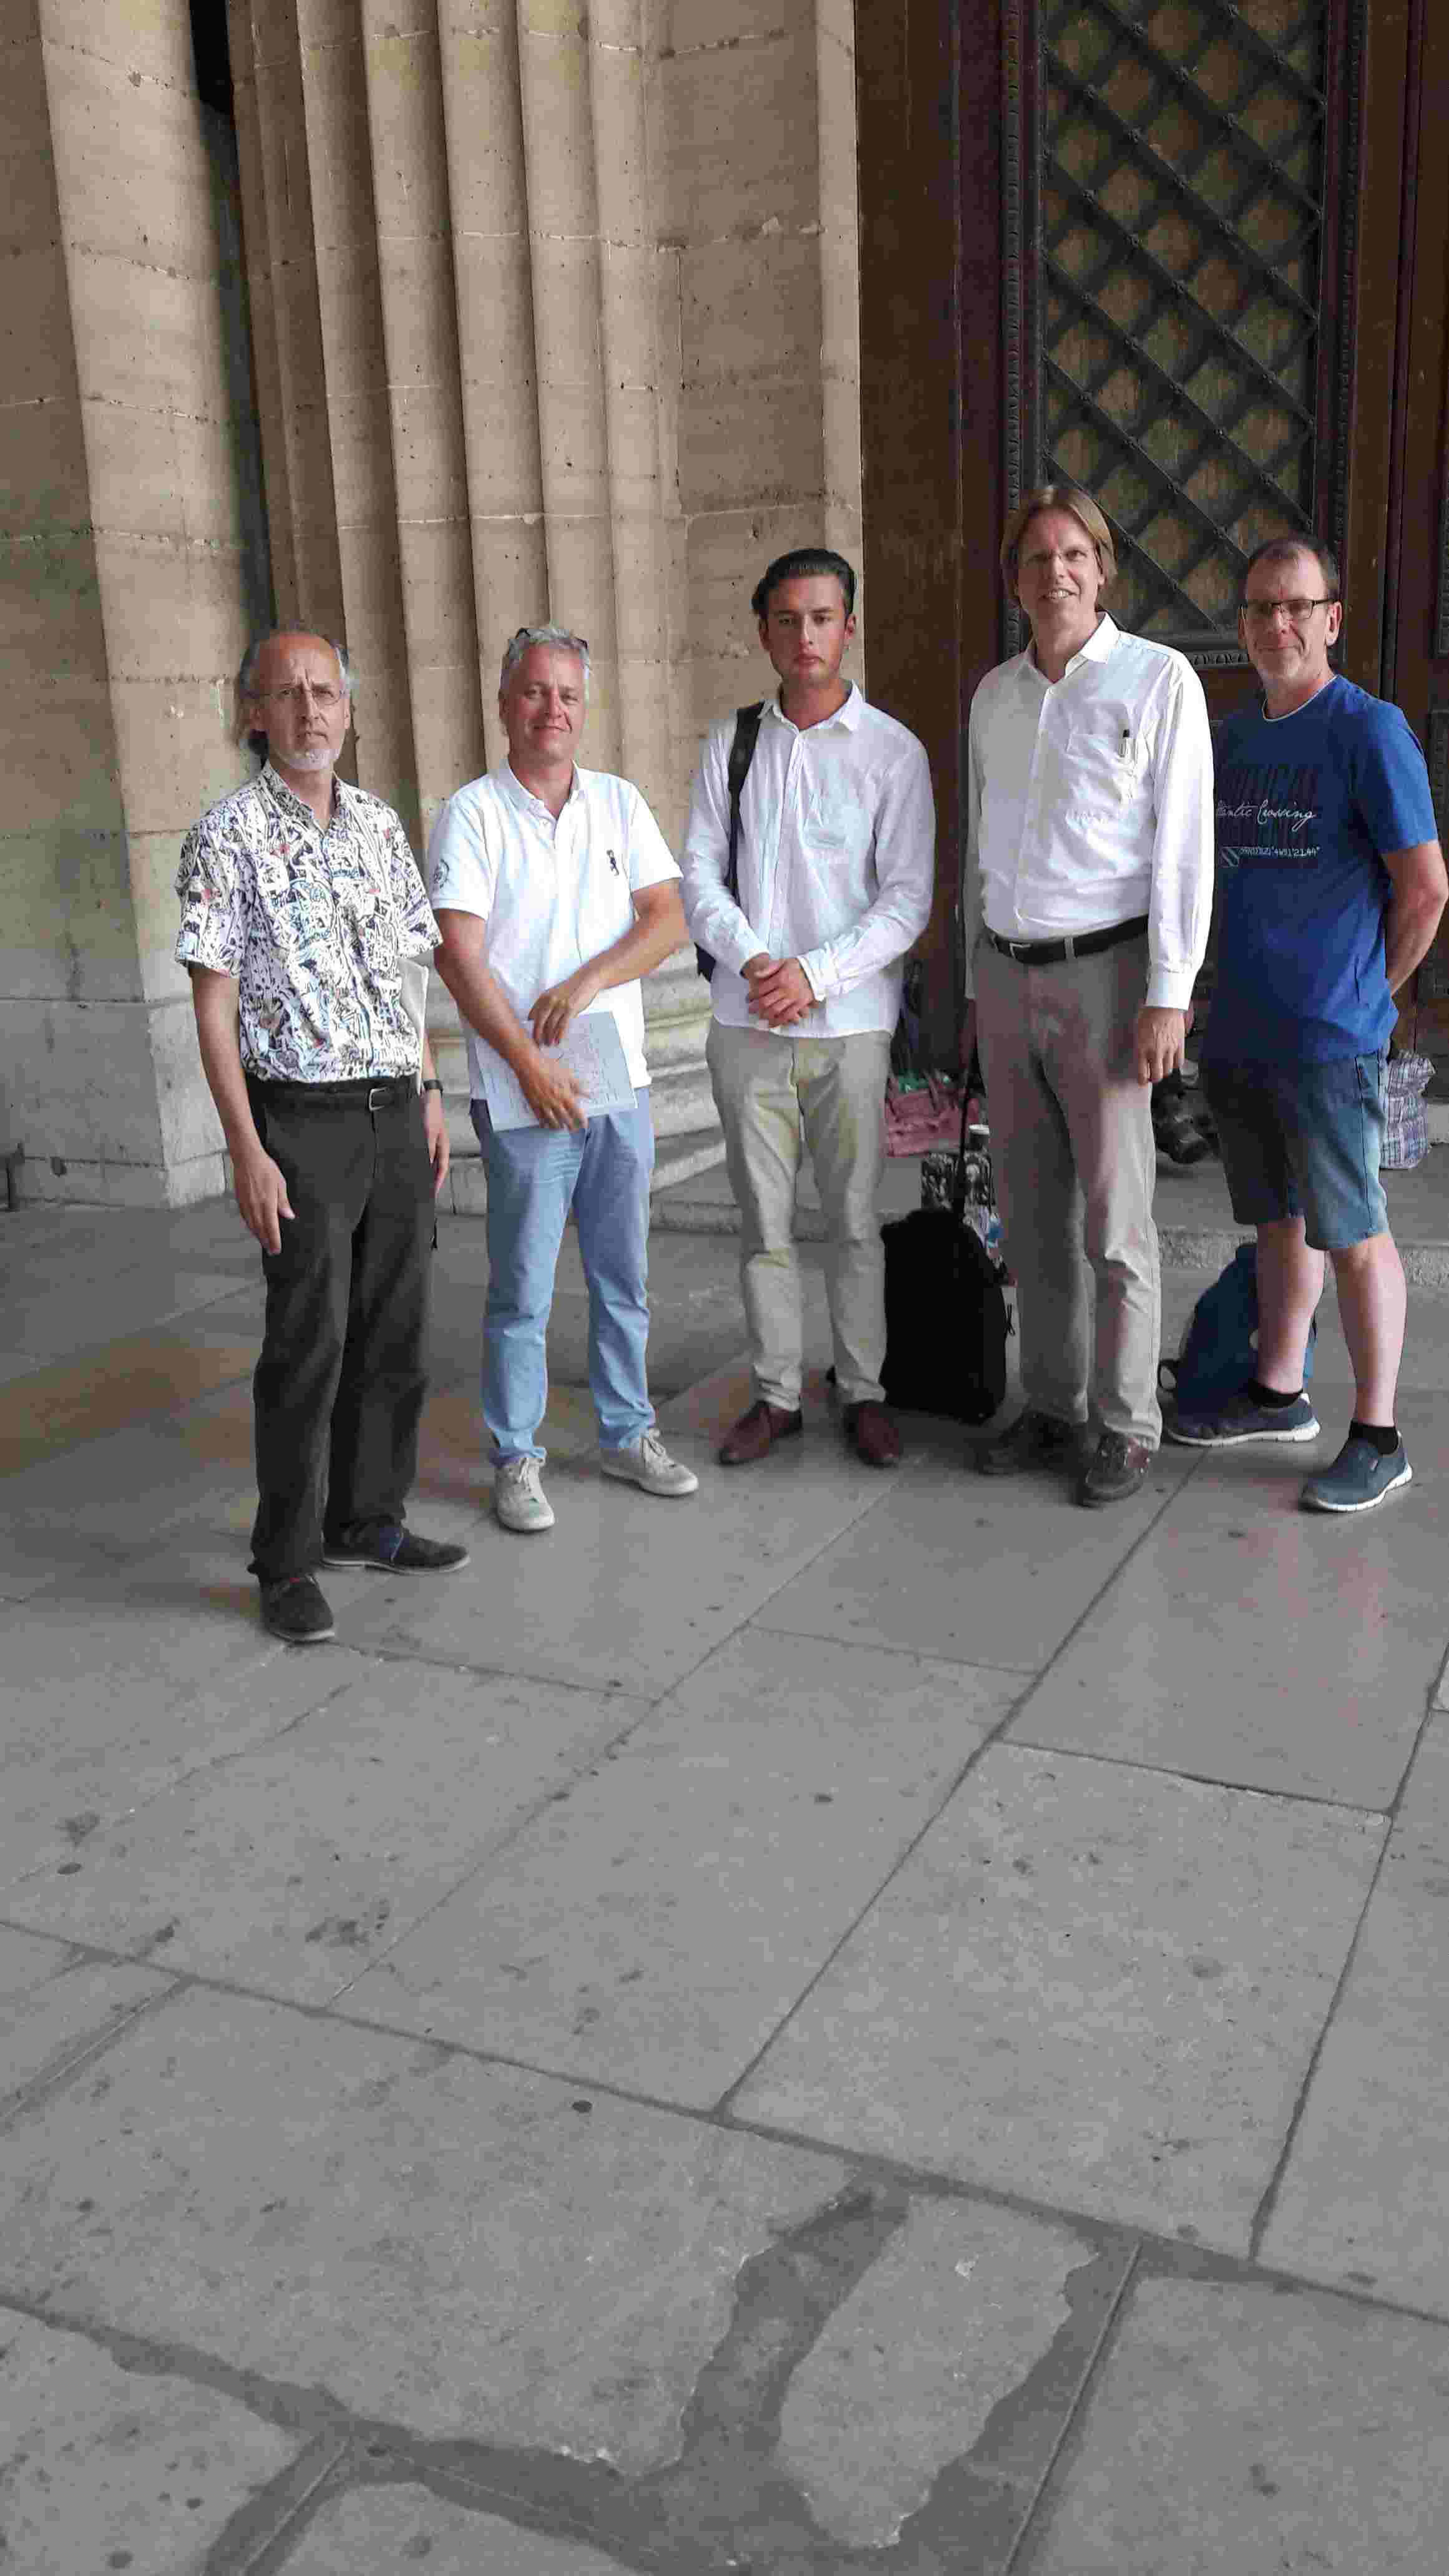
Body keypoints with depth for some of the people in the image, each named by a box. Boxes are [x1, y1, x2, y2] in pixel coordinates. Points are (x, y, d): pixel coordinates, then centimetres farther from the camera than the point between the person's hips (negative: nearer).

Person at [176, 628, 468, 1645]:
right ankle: (289, 1561, 9)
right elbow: (214, 1007, -9)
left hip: (396, 1112, 6)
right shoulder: (228, 838, -6)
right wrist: (248, 1153, -14)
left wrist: (430, 1096, 12)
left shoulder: (381, 824, 11)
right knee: (308, 1346, -3)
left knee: (395, 1333, 10)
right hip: (302, 1120, -5)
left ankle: (368, 1519, 25)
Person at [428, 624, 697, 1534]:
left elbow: (667, 917, 4)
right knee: (523, 1291, 1)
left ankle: (629, 1433, 26)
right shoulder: (471, 814, -3)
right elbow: (460, 957, -10)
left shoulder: (620, 803, 10)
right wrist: (532, 1066, -16)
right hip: (524, 1089, -4)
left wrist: (588, 981, -12)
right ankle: (517, 1458, 13)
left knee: (624, 1277, 13)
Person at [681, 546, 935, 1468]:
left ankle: (865, 1392, 19)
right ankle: (778, 1394, 20)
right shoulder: (732, 744, 8)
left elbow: (908, 898, -5)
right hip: (747, 1020, 2)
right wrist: (750, 959, -12)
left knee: (856, 1218, 5)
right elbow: (700, 874, 5)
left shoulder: (892, 751, 0)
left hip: (850, 1021, -2)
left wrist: (815, 974, -15)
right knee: (765, 1219, 8)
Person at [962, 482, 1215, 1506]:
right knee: (1033, 1211, 10)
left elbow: (1183, 846, -10)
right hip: (1008, 974, 6)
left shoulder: (1159, 679, -6)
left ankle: (1127, 1428, 11)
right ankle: (1055, 1409, 22)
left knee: (1114, 1218, -2)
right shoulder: (995, 694, 12)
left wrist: (1168, 996, -17)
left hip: (1105, 972, -6)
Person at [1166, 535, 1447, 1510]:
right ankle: (1281, 1394, 30)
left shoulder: (1369, 729, -9)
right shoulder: (1233, 736, 12)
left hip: (1328, 1039, -7)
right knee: (1278, 1218, 17)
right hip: (1238, 1030, 7)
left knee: (1351, 1234, -1)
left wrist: (1365, 993, -1)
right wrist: (1242, 988, 14)